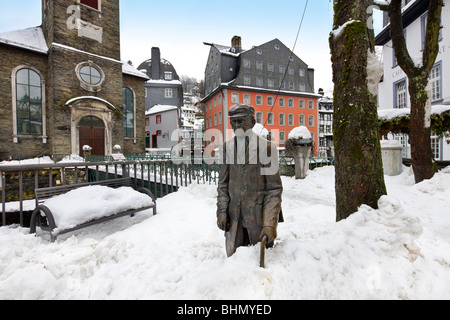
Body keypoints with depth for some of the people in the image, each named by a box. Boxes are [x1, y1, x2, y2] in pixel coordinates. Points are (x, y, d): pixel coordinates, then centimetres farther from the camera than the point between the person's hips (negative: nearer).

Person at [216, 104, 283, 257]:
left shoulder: (266, 147, -8)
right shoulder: (228, 147, 4)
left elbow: (274, 189, -9)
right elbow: (223, 184, 8)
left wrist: (270, 224, -15)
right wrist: (222, 211, 2)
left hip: (259, 217, -3)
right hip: (234, 218, 3)